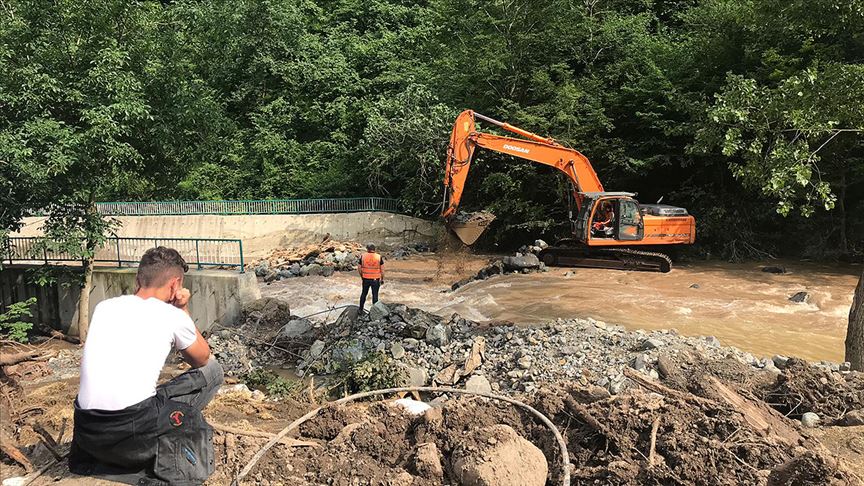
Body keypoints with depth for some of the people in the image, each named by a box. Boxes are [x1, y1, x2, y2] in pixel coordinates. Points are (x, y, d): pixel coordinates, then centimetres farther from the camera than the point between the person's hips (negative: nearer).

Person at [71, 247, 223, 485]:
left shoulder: (104, 306, 12)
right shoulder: (172, 315, -1)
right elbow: (202, 359, 19)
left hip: (87, 436, 7)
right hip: (134, 436, -7)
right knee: (212, 370, 12)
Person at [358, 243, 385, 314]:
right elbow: (382, 270, -6)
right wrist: (382, 279, 6)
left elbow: (359, 269, 0)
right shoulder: (379, 257, -9)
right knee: (375, 295, 11)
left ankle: (361, 310, 25)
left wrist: (361, 276, 16)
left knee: (364, 294, 18)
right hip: (376, 279, -1)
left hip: (366, 279, 1)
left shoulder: (362, 256, -6)